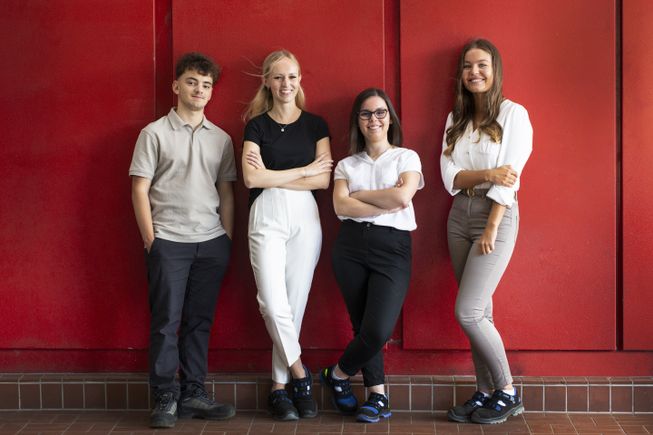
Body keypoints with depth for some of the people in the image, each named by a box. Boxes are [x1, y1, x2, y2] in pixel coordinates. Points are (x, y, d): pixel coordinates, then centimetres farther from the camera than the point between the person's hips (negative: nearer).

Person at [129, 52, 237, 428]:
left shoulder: (221, 138, 12)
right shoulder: (155, 134, 1)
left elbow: (226, 193, 14)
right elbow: (140, 190, -1)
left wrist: (228, 240, 7)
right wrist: (150, 241, -6)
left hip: (212, 242, 3)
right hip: (168, 241, -3)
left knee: (200, 322, 8)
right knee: (167, 322, -1)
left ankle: (193, 394, 16)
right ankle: (166, 398, 7)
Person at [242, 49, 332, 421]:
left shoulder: (315, 124, 9)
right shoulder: (257, 125, 6)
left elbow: (324, 180, -2)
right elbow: (252, 178, -8)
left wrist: (273, 178, -8)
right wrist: (304, 170, -6)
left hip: (305, 217, 1)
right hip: (267, 217, -1)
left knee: (295, 304, 2)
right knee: (274, 305, -11)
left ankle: (280, 387, 12)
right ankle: (300, 374, 9)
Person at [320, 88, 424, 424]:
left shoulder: (407, 157, 9)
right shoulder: (347, 164, 14)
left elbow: (402, 198, -9)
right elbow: (341, 206, -2)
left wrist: (359, 194, 0)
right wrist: (386, 203, -9)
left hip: (392, 248, -2)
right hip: (351, 245, 2)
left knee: (378, 330, -14)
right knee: (362, 326, 4)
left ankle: (338, 375, 13)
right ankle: (378, 396, 19)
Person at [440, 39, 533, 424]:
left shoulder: (513, 114, -5)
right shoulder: (455, 120, 11)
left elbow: (508, 179, -11)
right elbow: (450, 178, 2)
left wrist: (490, 231, -15)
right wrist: (487, 175, -16)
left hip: (497, 215, -6)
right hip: (460, 215, 6)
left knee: (467, 312, -10)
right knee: (479, 311, 8)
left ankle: (508, 393, 6)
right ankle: (486, 392, 16)